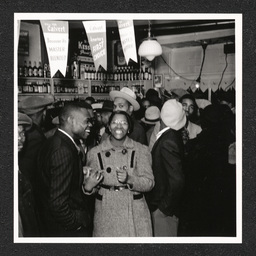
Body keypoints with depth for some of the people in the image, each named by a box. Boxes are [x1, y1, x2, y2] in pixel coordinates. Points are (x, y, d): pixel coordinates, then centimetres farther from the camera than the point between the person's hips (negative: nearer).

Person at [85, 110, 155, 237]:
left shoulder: (141, 150, 2)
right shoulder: (95, 153, 3)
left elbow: (149, 183, -4)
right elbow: (92, 187, 7)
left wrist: (129, 179, -21)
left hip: (134, 212, 0)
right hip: (105, 214, 0)